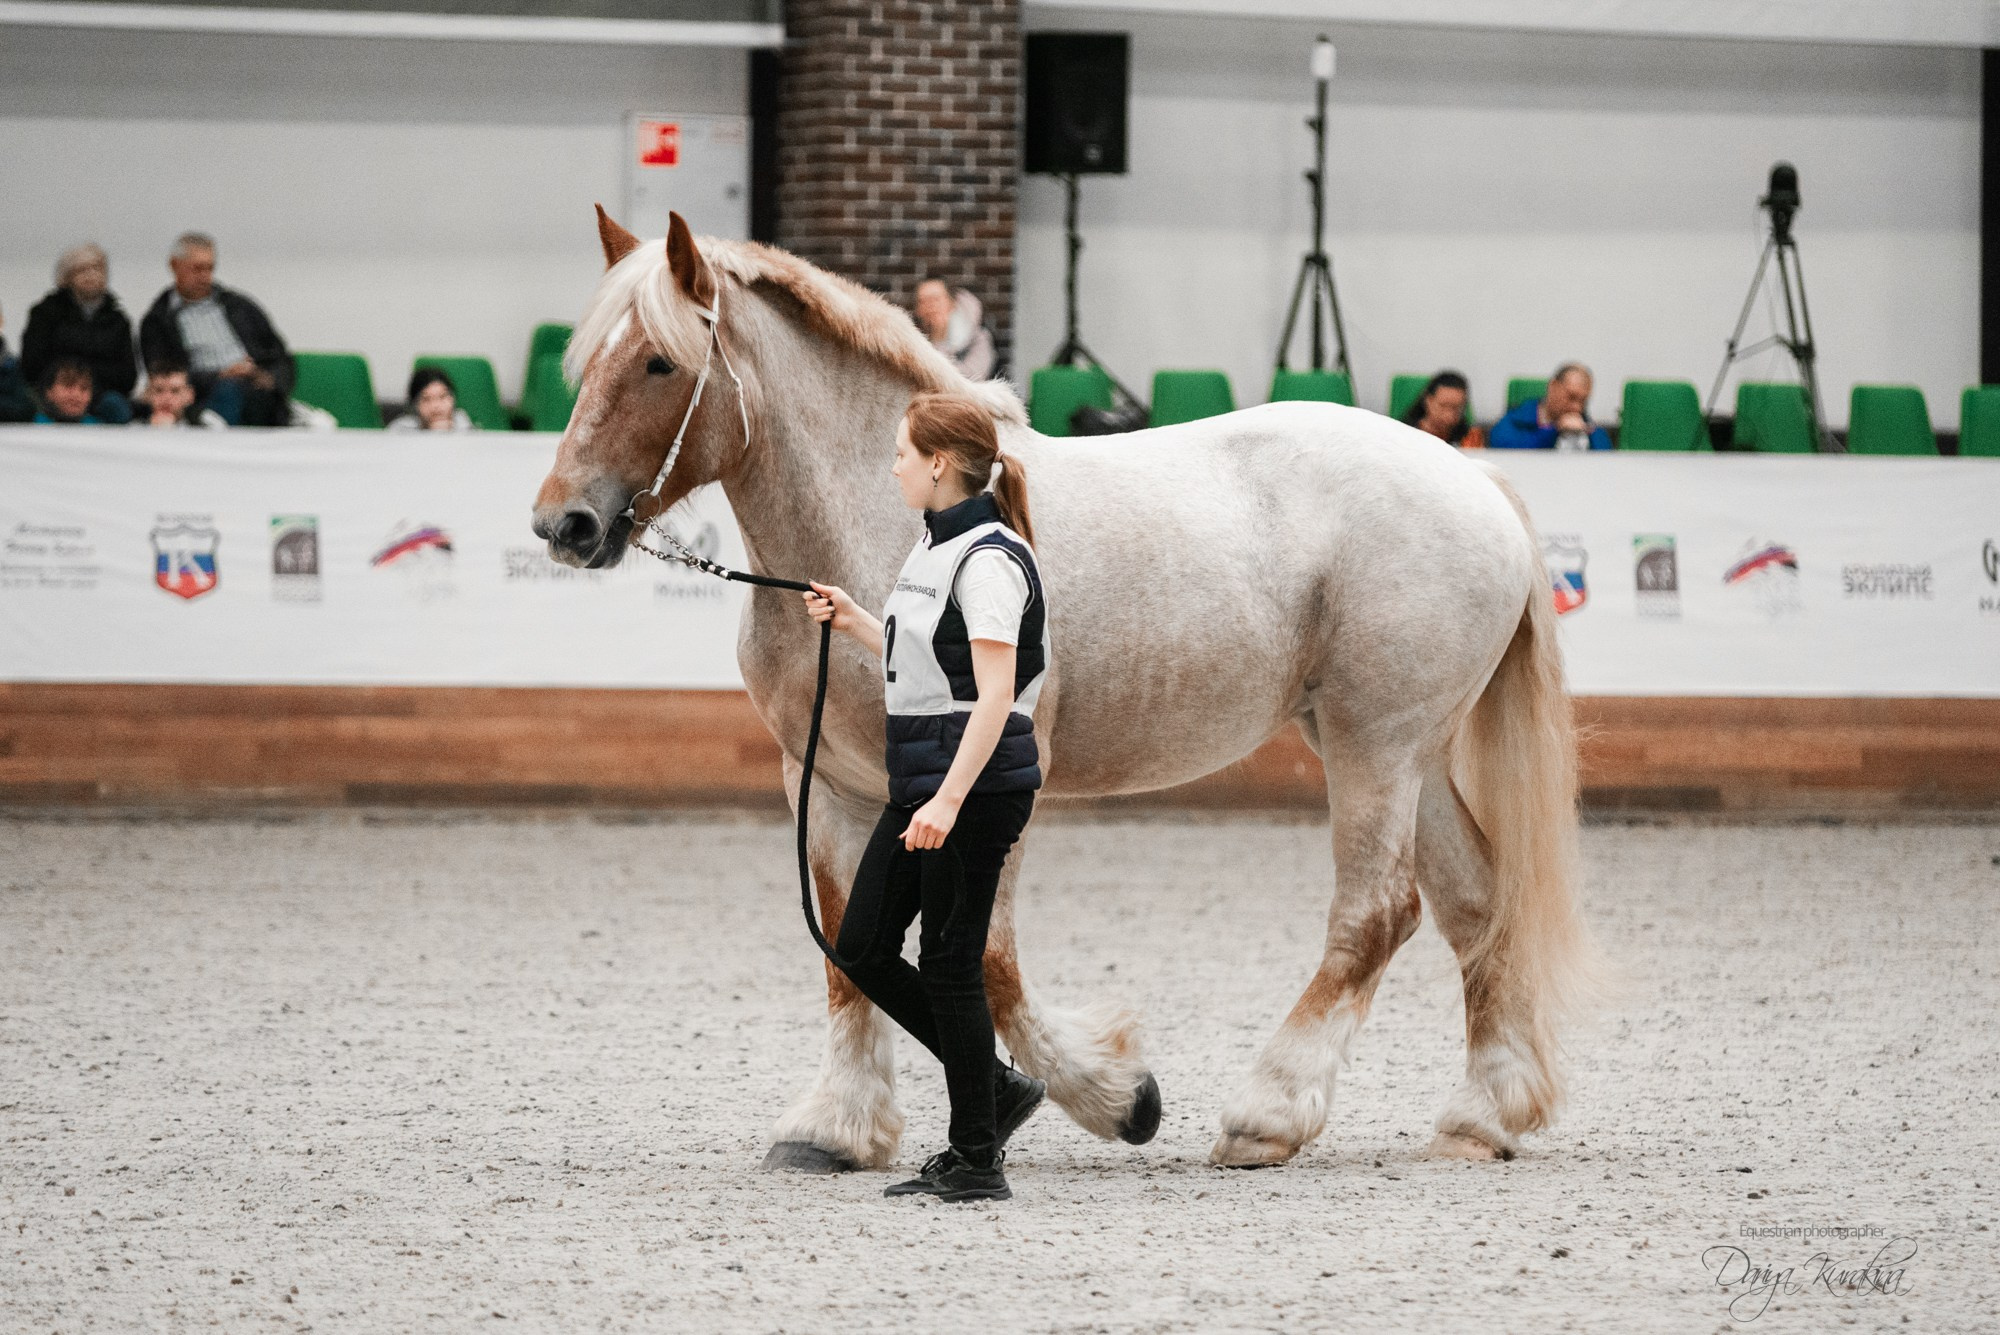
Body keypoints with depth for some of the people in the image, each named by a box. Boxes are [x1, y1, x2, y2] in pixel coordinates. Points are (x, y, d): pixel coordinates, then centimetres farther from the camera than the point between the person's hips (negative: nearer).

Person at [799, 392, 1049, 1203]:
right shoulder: (936, 549, 14)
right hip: (923, 778, 10)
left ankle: (976, 1164, 4)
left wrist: (949, 802, -29)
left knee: (949, 962, -4)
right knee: (863, 949, 10)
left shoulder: (988, 560, -16)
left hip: (977, 780, -10)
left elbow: (994, 696, -23)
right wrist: (856, 624, 18)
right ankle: (996, 1090, 20)